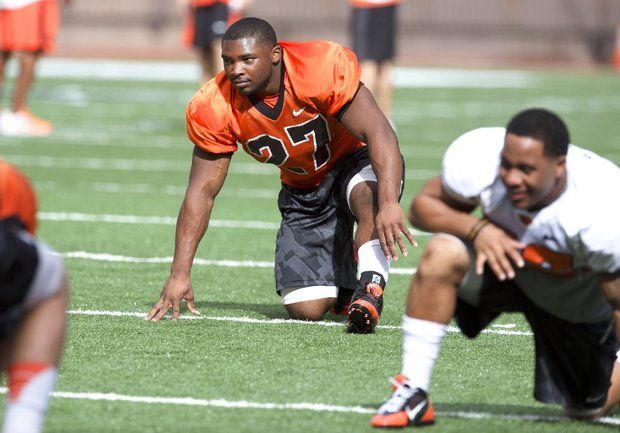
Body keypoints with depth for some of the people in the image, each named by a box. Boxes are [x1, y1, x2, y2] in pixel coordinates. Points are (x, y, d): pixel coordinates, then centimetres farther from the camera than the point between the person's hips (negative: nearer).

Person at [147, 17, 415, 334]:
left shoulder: (324, 67, -31)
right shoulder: (214, 109, -19)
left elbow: (378, 133, -35)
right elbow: (202, 192, -11)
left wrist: (389, 204, -51)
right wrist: (179, 274, -16)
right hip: (302, 191, 4)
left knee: (369, 194, -42)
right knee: (305, 310, -7)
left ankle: (370, 288, -30)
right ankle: (342, 275, 24)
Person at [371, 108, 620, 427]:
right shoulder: (483, 157, -32)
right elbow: (423, 205, -16)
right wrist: (476, 229, -36)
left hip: (582, 305, -2)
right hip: (505, 252, 2)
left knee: (587, 409, 9)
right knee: (440, 254, -31)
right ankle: (412, 395, -22)